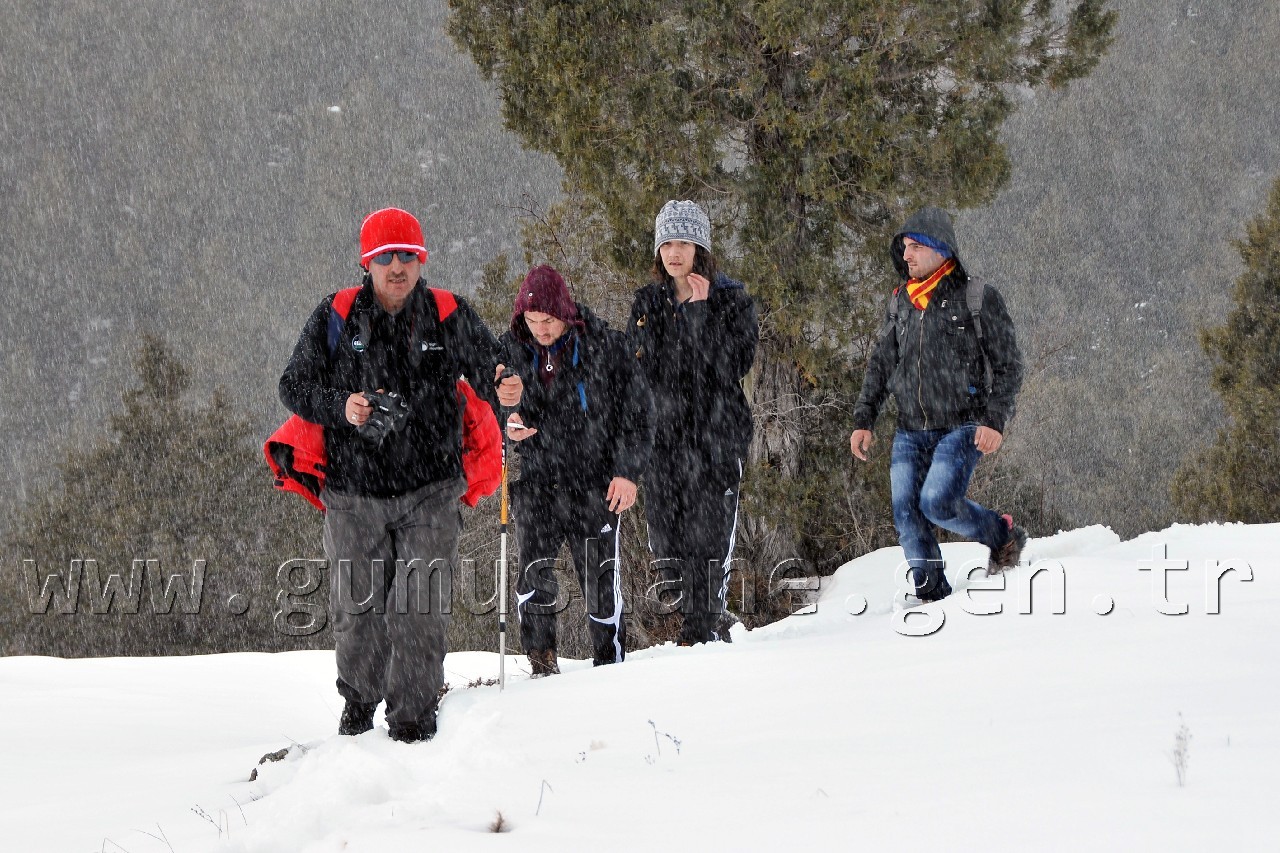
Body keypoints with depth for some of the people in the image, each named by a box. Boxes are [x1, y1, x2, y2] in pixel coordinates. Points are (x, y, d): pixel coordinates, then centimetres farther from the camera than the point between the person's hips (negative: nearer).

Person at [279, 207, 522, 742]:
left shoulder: (448, 316, 0)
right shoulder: (335, 319, 0)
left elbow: (488, 367, 6)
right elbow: (294, 386, 4)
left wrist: (506, 391, -19)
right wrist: (341, 407, -15)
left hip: (429, 493, 0)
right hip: (355, 492, 1)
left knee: (420, 611, -8)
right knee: (357, 609, 5)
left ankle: (413, 716, 3)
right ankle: (358, 703, 29)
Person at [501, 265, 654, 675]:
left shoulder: (605, 346, -5)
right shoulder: (510, 349, 2)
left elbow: (637, 412, 1)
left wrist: (628, 471, -5)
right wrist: (506, 426, -8)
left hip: (595, 484, -1)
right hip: (536, 481, 1)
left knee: (600, 580, 4)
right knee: (536, 571, -14)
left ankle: (609, 664, 19)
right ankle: (541, 657, -2)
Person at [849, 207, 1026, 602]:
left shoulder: (978, 298, -3)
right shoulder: (900, 302, 12)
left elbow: (1008, 366, -3)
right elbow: (880, 365, 18)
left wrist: (995, 420, -13)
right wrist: (863, 420, 11)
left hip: (961, 426, -5)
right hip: (910, 431, 5)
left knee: (937, 502, -20)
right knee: (905, 511, -6)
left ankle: (1003, 536, 5)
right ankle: (932, 594, 3)